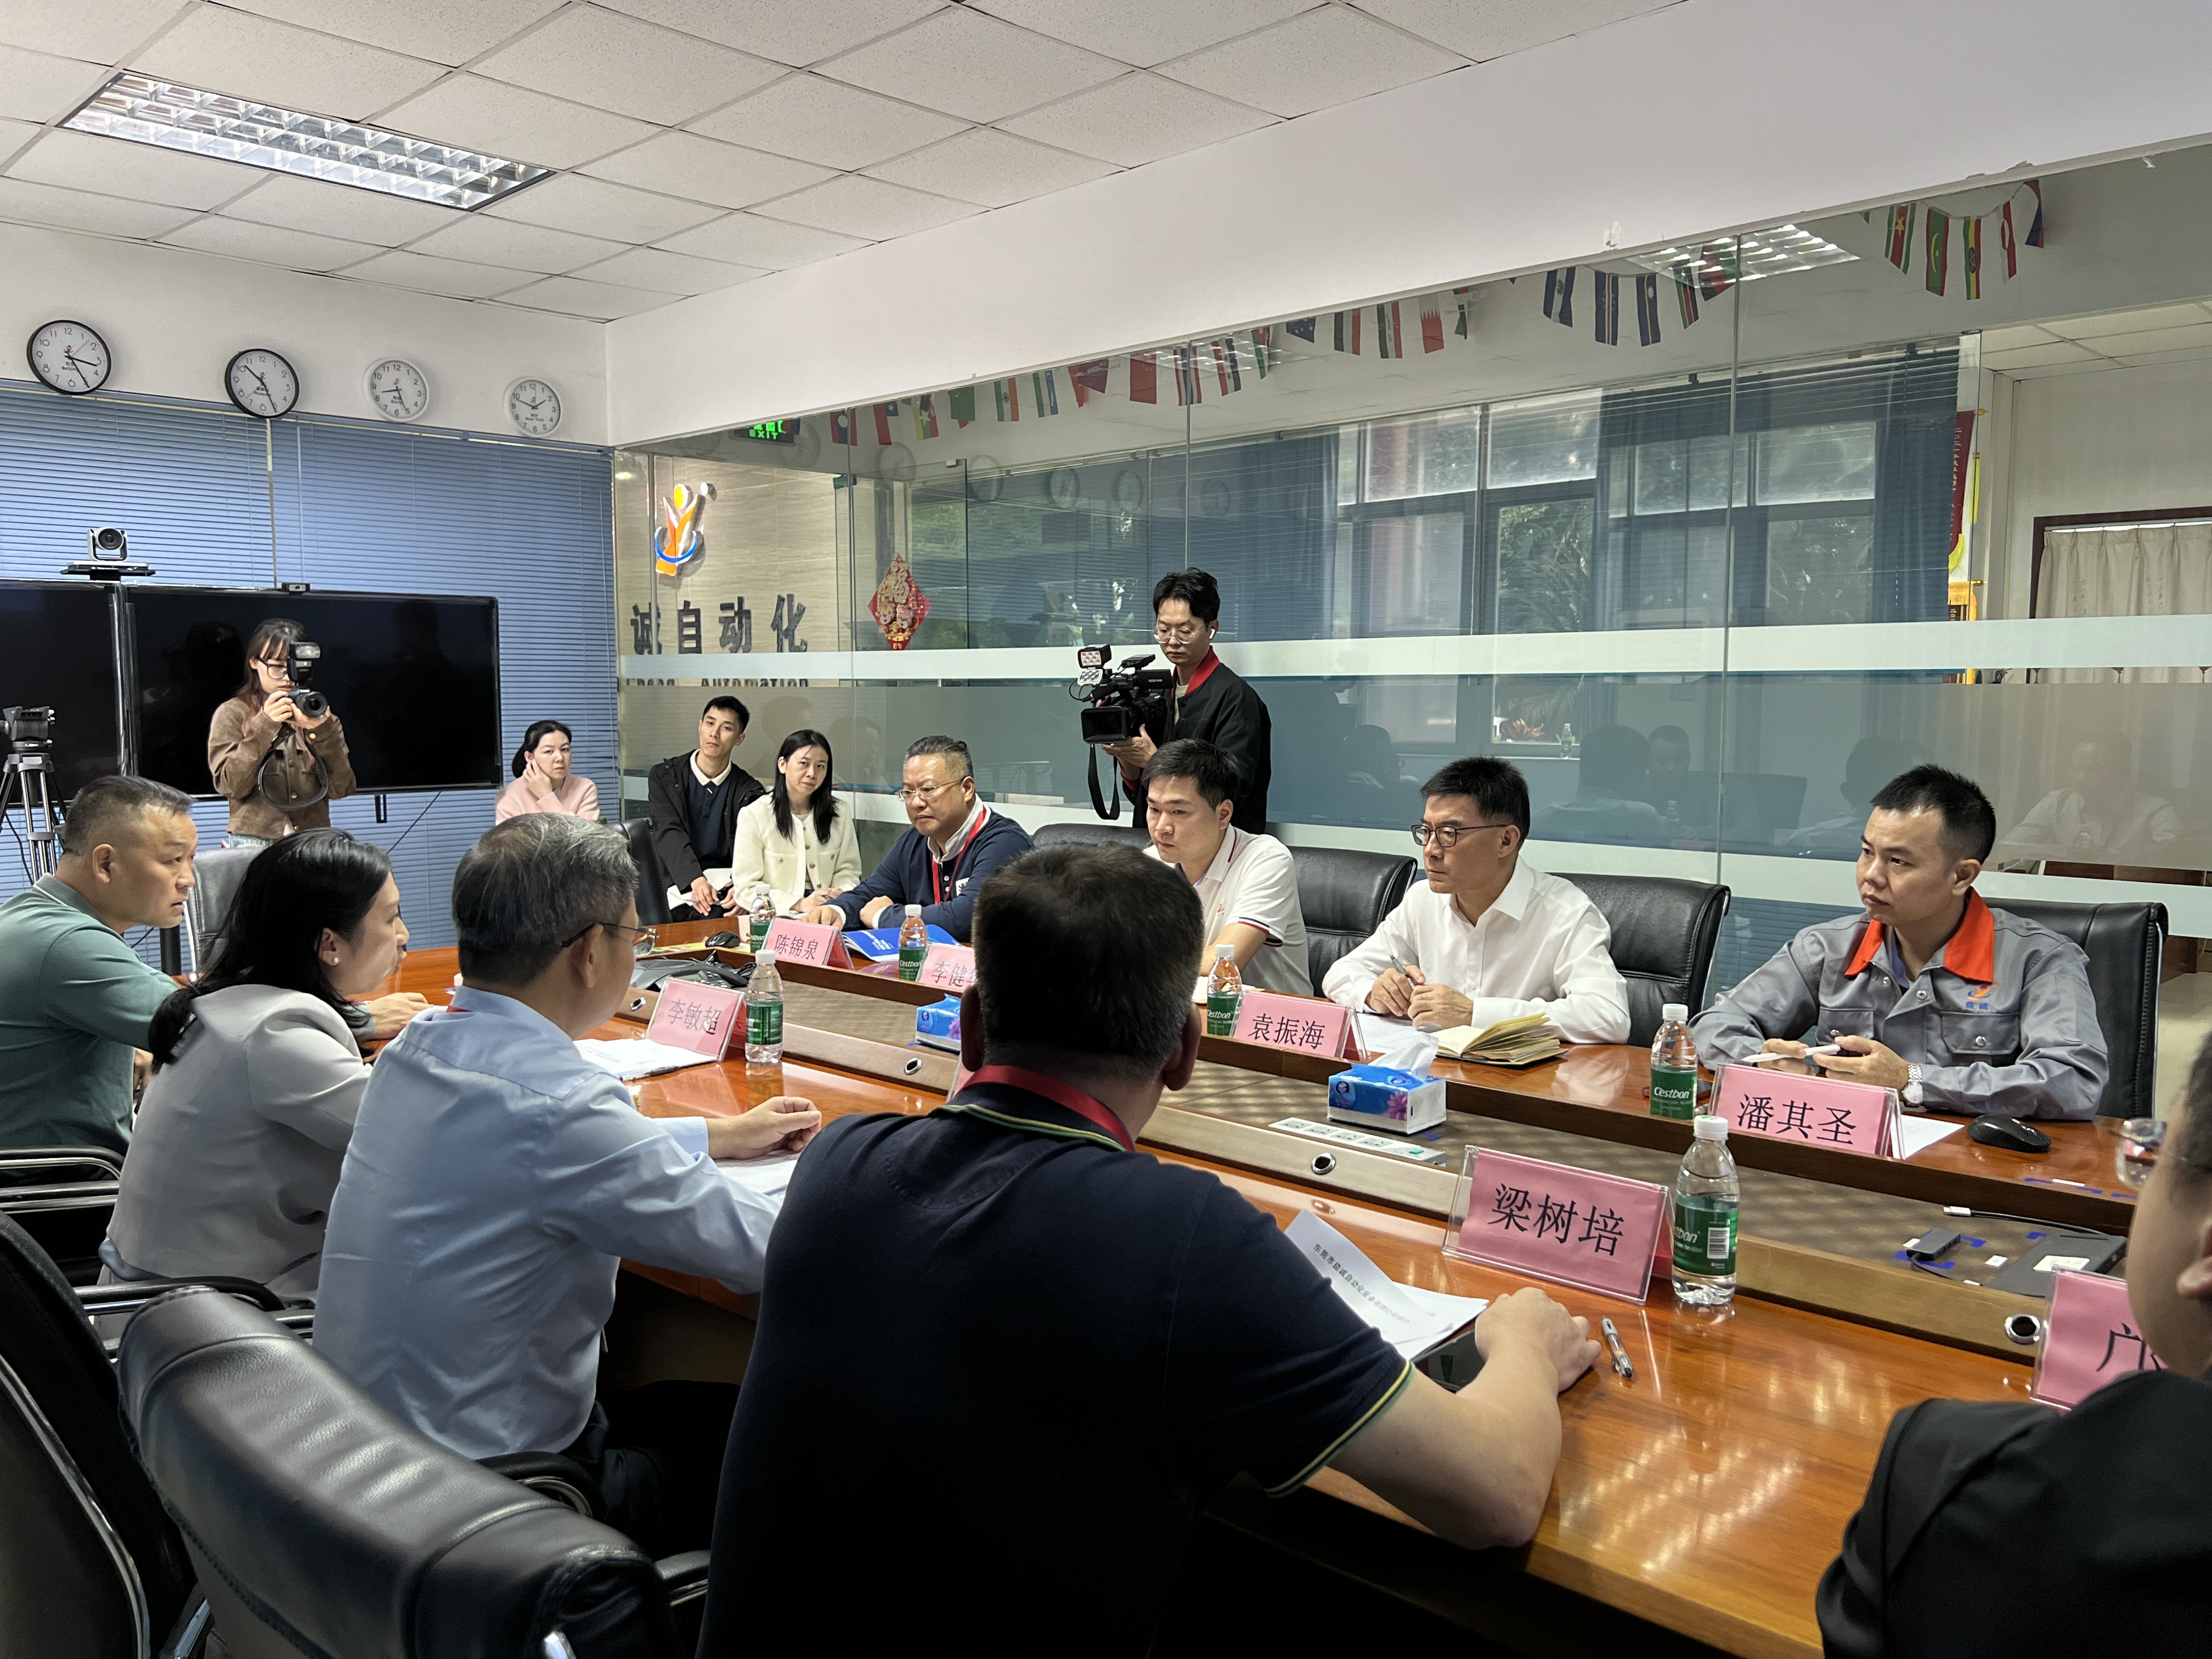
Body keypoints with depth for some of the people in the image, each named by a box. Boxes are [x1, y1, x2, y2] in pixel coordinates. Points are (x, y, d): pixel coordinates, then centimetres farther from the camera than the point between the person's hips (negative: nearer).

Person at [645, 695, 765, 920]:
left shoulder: (748, 790, 6)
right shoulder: (663, 777, 5)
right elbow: (669, 833, -9)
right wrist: (695, 880, -29)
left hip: (724, 883, 1)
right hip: (677, 883, -1)